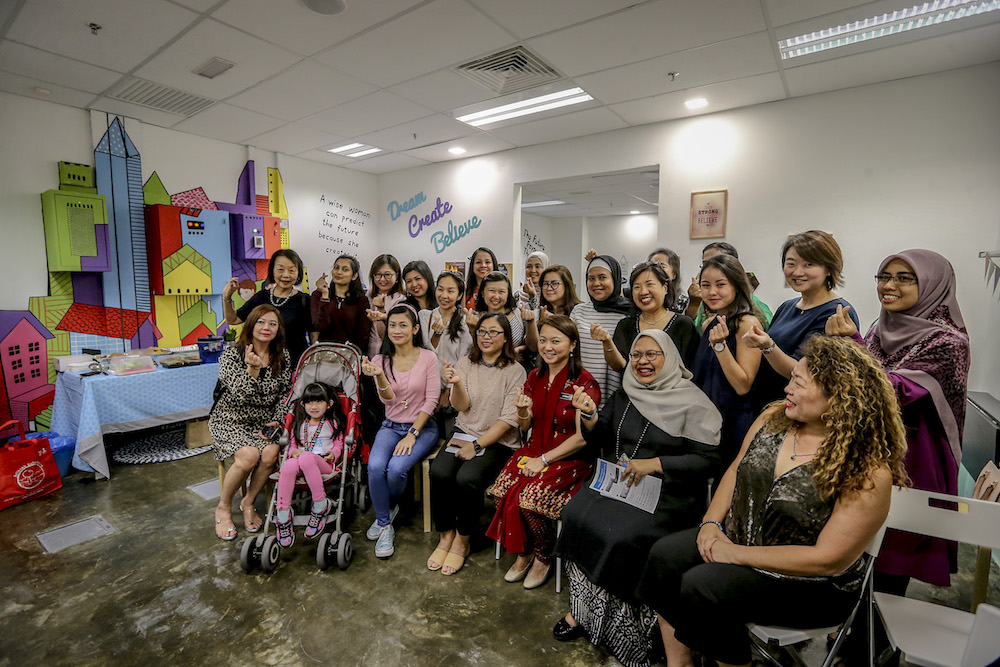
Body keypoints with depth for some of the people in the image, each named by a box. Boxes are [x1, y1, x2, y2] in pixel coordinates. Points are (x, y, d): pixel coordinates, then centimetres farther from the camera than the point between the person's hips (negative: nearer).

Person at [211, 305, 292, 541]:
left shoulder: (282, 357, 2)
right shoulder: (232, 355, -8)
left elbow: (284, 395, 6)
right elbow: (240, 396, -18)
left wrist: (275, 422, -6)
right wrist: (252, 369, -33)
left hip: (263, 422, 3)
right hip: (230, 421, -3)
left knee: (270, 453, -27)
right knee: (249, 455, -29)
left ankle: (248, 502, 0)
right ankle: (223, 508, -1)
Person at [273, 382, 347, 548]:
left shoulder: (332, 423, 13)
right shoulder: (299, 423, 22)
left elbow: (339, 444, 13)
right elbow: (292, 443, 24)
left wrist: (333, 454, -9)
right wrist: (293, 451, 0)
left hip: (323, 463, -3)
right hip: (300, 459, 3)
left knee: (306, 458, -40)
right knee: (288, 465, -36)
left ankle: (320, 505, -28)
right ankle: (283, 514, -27)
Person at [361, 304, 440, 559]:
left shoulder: (428, 358, -6)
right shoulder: (382, 360, 2)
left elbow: (431, 399, -8)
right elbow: (388, 399, -9)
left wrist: (412, 434, -13)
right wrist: (379, 375, -29)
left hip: (422, 427, -2)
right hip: (391, 426, 3)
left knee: (396, 468, -25)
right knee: (375, 467, -24)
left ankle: (388, 509, 10)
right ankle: (385, 525, -1)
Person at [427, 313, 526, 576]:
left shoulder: (515, 371, -6)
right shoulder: (466, 363, 6)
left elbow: (509, 419, -10)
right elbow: (461, 406, -3)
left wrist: (477, 446, -14)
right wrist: (457, 384, -24)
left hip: (498, 441, -3)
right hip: (464, 433, 4)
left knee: (467, 478, -27)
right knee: (439, 471, -23)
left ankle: (462, 541, 0)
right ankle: (446, 535, 1)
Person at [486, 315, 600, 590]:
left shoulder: (584, 383, -13)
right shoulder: (535, 377, 5)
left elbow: (583, 437, -15)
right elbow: (525, 427, 10)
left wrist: (543, 460, -14)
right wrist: (523, 410, -13)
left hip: (569, 458, -5)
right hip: (534, 450, 6)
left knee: (530, 498, -25)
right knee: (502, 489, -18)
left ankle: (543, 556, 7)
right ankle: (523, 552, 8)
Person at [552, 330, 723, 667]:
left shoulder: (692, 402, -4)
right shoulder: (623, 396, 11)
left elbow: (709, 460, -9)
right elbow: (599, 443, 13)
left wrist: (653, 464, -17)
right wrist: (590, 419, -9)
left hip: (666, 494, -4)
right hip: (615, 482, 5)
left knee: (620, 535, -27)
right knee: (576, 515, -19)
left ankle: (585, 613, -2)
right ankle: (583, 610, -1)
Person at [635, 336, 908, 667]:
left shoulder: (869, 473, -24)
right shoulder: (774, 417, -5)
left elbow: (829, 560, -22)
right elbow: (736, 469, 6)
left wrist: (737, 554, -20)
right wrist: (711, 522, -7)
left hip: (810, 583, -6)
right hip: (736, 537, 6)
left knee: (702, 587, -25)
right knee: (665, 555, -13)